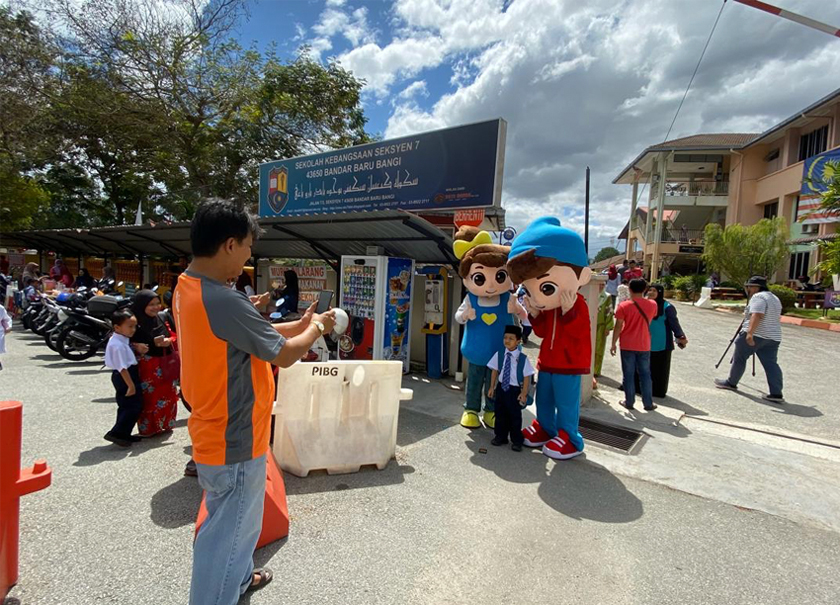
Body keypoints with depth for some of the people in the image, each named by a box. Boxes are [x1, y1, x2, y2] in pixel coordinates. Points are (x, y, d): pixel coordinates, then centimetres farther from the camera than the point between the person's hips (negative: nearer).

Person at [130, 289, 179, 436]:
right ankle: (148, 428, 17)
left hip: (165, 365, 7)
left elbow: (171, 337, 14)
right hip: (147, 366, -6)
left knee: (168, 396, 14)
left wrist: (168, 342, -8)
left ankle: (165, 424, 30)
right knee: (149, 398, 1)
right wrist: (154, 343, -26)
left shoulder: (161, 318, 8)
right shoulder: (135, 322, -13)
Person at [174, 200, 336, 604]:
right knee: (228, 531, 12)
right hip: (234, 442, -10)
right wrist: (315, 329, -3)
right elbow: (284, 354, -21)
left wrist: (299, 324, 7)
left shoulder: (187, 288, 1)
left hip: (214, 432, 10)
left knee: (230, 521, 30)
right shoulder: (225, 301, -31)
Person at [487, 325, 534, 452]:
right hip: (501, 387, 3)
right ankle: (500, 436, 31)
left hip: (515, 390, -3)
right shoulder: (499, 354, -4)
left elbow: (527, 377, -10)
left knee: (515, 415, 6)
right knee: (500, 413, 14)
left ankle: (516, 441, 23)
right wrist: (492, 387, 4)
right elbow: (494, 371, 3)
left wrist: (524, 393, -10)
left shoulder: (523, 358, -14)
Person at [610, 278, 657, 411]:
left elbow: (618, 327, -11)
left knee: (629, 375, 7)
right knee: (645, 374, 13)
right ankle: (648, 403, 18)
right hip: (644, 345, 2)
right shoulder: (652, 304, -3)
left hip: (627, 346, -2)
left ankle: (629, 402, 13)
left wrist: (613, 344, -3)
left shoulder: (624, 306, -12)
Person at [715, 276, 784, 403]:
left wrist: (750, 333, -31)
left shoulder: (758, 297, -13)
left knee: (739, 358, 6)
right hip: (773, 337, 9)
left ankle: (731, 383, 16)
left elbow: (756, 316, -25)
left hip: (754, 335, -9)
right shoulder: (775, 298, 18)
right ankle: (776, 394, -1)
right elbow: (774, 318, 25)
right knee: (771, 363, 4)